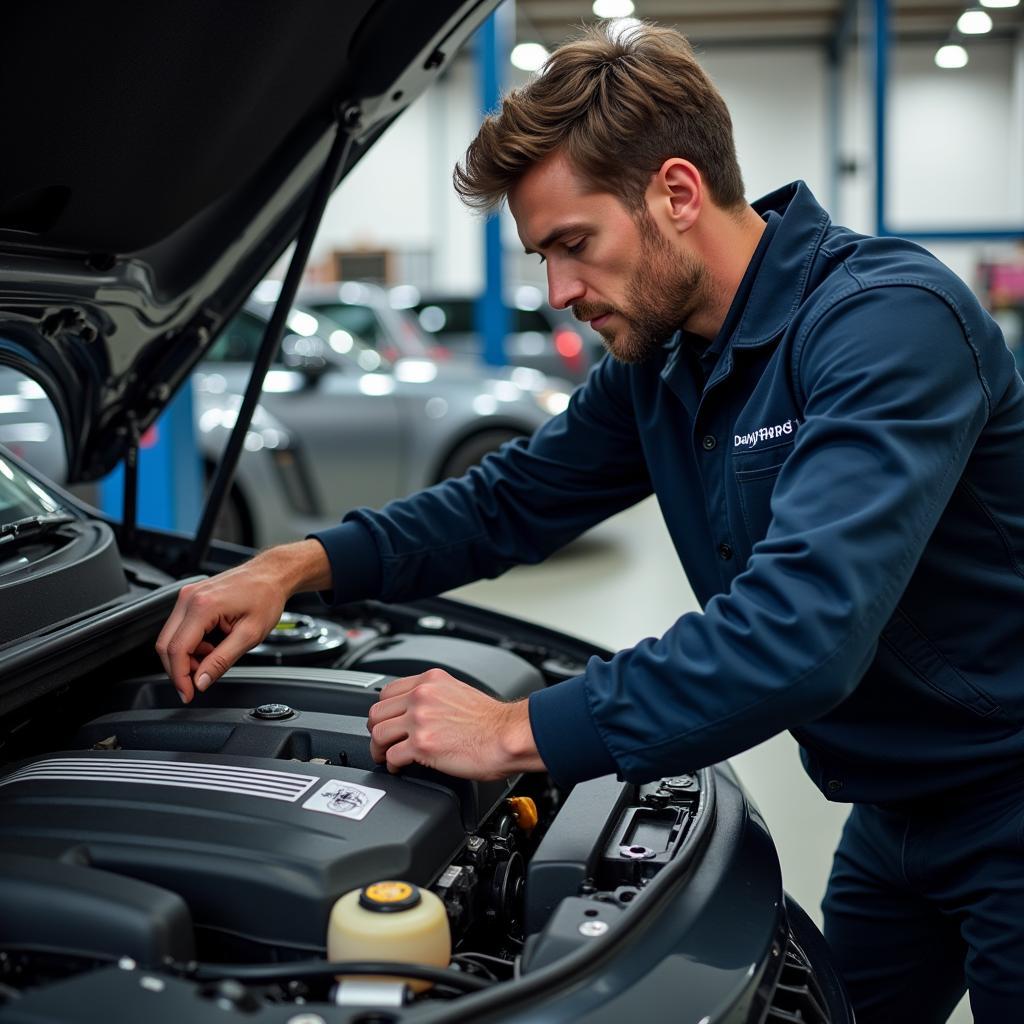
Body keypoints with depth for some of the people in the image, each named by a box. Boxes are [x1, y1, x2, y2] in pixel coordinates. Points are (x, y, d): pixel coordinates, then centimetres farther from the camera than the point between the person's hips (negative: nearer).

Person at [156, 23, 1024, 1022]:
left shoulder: (887, 319, -28)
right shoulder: (659, 364, 1)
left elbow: (803, 629, -38)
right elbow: (507, 502, 9)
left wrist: (523, 732, -32)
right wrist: (298, 564, -7)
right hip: (893, 816, 7)